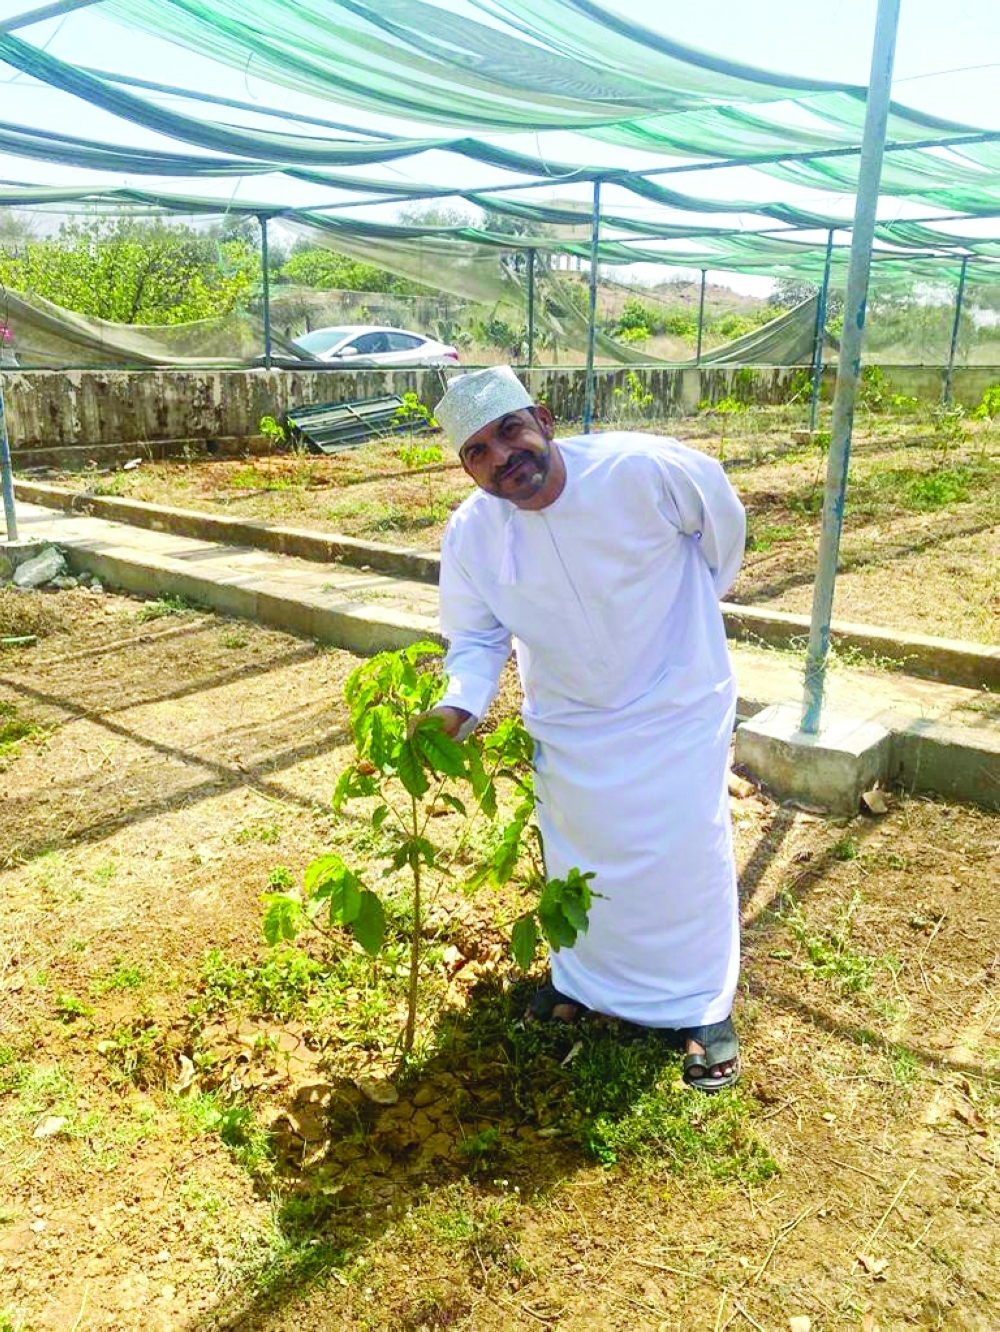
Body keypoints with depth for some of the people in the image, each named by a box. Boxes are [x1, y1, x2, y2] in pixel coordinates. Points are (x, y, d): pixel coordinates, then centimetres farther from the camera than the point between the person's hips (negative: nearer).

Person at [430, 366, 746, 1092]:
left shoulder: (641, 467, -28)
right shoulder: (471, 534, -17)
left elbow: (721, 517, -8)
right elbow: (476, 636, -6)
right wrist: (461, 704, -27)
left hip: (676, 704, -3)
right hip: (570, 718, 3)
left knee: (690, 854, 6)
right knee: (577, 855, 18)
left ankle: (706, 1007, 30)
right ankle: (583, 976, 45)